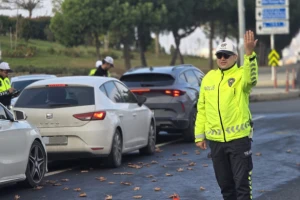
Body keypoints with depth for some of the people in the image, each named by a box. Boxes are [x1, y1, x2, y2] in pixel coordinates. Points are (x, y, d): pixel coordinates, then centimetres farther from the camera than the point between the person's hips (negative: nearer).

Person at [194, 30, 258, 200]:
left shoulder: (241, 75, -6)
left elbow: (251, 78, -33)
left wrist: (249, 53, -47)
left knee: (242, 183, -2)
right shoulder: (209, 77, 8)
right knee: (225, 183, 15)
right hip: (215, 140, 5)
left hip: (239, 138, -5)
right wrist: (199, 135, 9)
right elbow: (202, 109, 12)